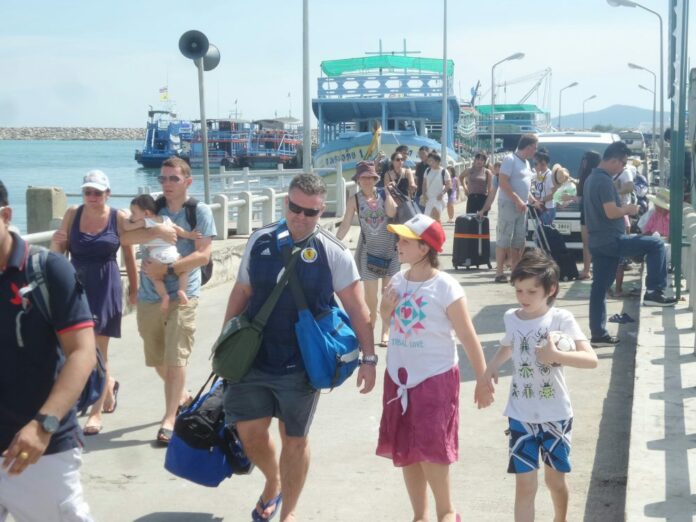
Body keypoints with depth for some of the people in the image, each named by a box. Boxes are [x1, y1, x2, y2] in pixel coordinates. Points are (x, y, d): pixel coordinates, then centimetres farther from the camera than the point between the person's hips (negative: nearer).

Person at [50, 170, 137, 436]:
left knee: (98, 350, -2)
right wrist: (56, 243, -15)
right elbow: (59, 252, 7)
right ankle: (109, 384, 42)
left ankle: (96, 412, 5)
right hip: (76, 287, 4)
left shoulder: (119, 218, -4)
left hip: (106, 288, -3)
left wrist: (134, 288, 8)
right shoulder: (72, 214, 2)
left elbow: (128, 256, 4)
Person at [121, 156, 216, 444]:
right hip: (149, 296, 4)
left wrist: (167, 269, -17)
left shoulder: (200, 211, -3)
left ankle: (169, 418, 0)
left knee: (175, 358, -8)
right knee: (157, 359, 15)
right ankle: (182, 396, 41)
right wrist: (157, 231, -22)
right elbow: (126, 237, -7)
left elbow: (203, 255, -10)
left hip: (182, 295, -4)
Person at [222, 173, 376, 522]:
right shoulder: (260, 242, 1)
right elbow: (241, 294, 10)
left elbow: (356, 307, -7)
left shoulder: (333, 253, -9)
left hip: (301, 364, -3)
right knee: (249, 432, 6)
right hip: (253, 358, 3)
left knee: (294, 439, 8)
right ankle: (273, 483, 37)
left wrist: (368, 357, -11)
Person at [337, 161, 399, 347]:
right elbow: (345, 225, -5)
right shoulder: (355, 201, -4)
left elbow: (392, 213, -18)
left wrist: (389, 192, -16)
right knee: (370, 295, 2)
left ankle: (386, 331, 14)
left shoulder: (384, 194, -2)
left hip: (390, 250, 1)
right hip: (369, 251, -1)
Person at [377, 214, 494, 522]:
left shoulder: (445, 287, -15)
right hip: (399, 376, 6)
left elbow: (468, 337, -12)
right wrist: (386, 309, -5)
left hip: (435, 378, -6)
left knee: (430, 450, -7)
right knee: (404, 451, 11)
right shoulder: (397, 281, 2)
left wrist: (483, 380, -11)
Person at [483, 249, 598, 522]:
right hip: (520, 415, 2)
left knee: (555, 479, 16)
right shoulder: (510, 318, -1)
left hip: (555, 414, -2)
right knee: (524, 484, 0)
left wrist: (556, 355, -34)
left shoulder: (561, 319, -13)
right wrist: (492, 366, 2)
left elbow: (591, 359, -21)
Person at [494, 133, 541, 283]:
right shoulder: (510, 159, -10)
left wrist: (533, 201, 17)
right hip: (508, 204, -9)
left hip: (521, 206, 9)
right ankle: (499, 273, -6)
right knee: (504, 240, -7)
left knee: (518, 241, 9)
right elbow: (503, 183, -17)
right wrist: (517, 200, -21)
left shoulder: (526, 162, 17)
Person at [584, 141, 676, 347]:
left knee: (599, 288, 9)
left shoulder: (592, 178, 17)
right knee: (655, 245, -1)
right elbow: (611, 212, -23)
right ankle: (654, 292, -2)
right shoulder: (604, 180, -16)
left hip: (598, 242, 10)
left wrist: (623, 210, 17)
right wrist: (628, 209, -5)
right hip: (612, 240, -10)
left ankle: (598, 334, 11)